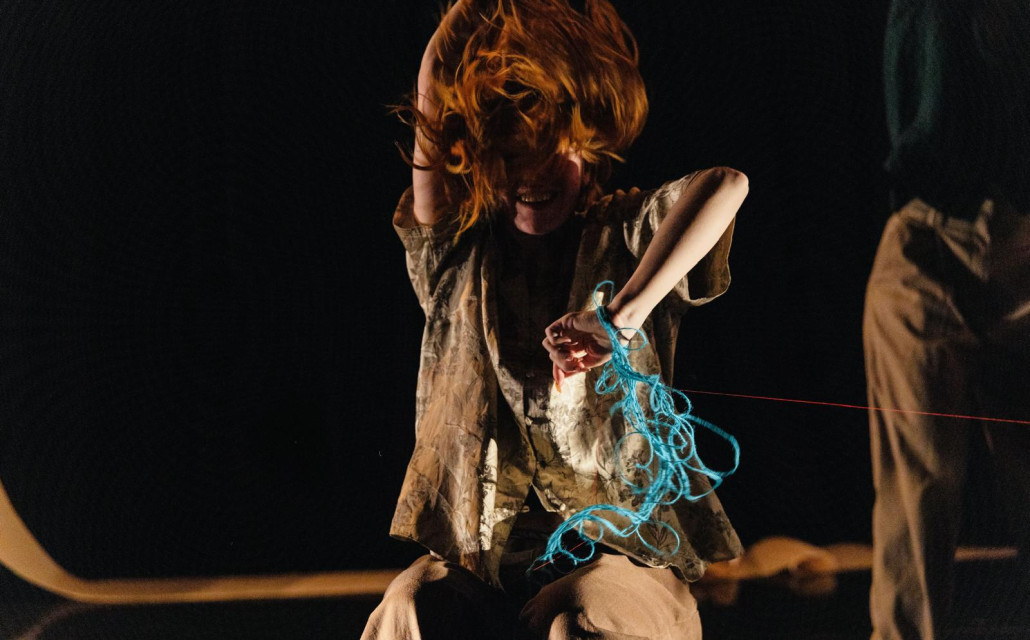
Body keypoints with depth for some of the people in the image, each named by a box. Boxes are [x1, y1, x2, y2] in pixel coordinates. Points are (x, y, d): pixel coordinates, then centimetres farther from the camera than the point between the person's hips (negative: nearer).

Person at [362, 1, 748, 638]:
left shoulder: (626, 236, 6)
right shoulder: (457, 259, 14)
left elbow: (725, 184, -18)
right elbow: (435, 106, 4)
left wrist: (622, 317, -30)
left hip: (618, 554, -2)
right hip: (480, 565, 2)